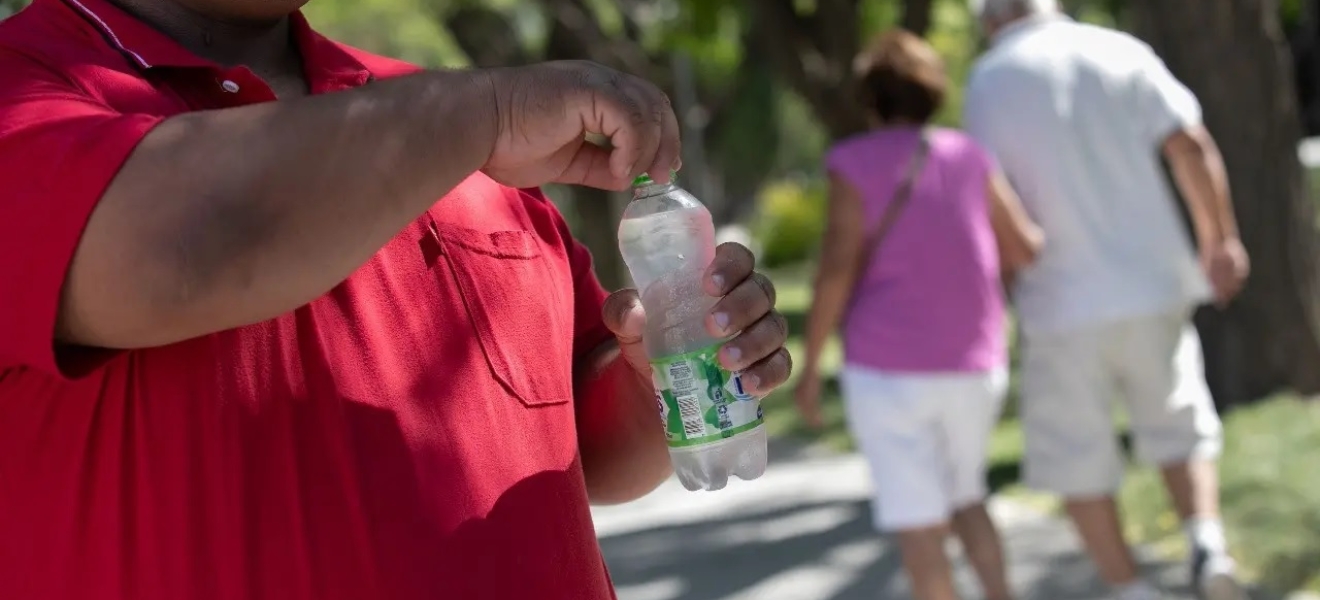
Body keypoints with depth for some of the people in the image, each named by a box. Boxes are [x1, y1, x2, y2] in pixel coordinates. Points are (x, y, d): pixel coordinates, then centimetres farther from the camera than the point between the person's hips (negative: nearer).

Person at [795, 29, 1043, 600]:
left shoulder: (855, 162, -6)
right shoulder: (967, 156, 4)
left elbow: (837, 269, -13)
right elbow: (1026, 249, 5)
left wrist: (810, 365, -7)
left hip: (888, 368, -4)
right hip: (973, 366, 4)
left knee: (918, 520, 1)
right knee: (964, 496, 23)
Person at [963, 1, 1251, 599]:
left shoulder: (988, 82, -1)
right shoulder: (1120, 52, 4)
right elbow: (1191, 146, -4)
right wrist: (1221, 241, 6)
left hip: (1062, 303, -2)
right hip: (1152, 285, 2)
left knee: (1076, 459, 10)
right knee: (1178, 428, 17)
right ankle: (1208, 545, -5)